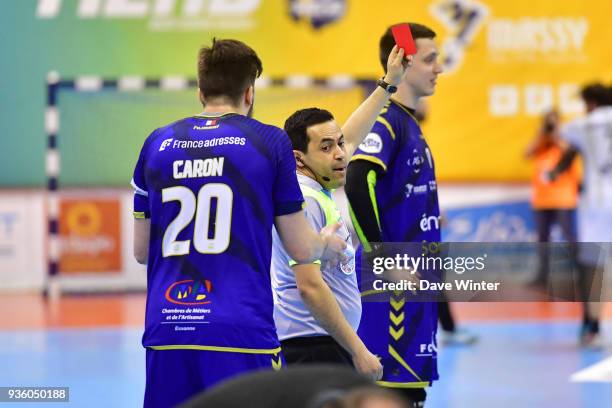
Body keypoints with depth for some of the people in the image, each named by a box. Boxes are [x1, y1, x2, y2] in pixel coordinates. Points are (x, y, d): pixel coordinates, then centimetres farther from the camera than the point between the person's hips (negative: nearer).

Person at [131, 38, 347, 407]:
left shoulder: (158, 143, 9)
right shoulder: (270, 142, 1)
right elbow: (301, 249, 5)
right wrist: (327, 243, 27)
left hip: (165, 332, 4)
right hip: (242, 332, -4)